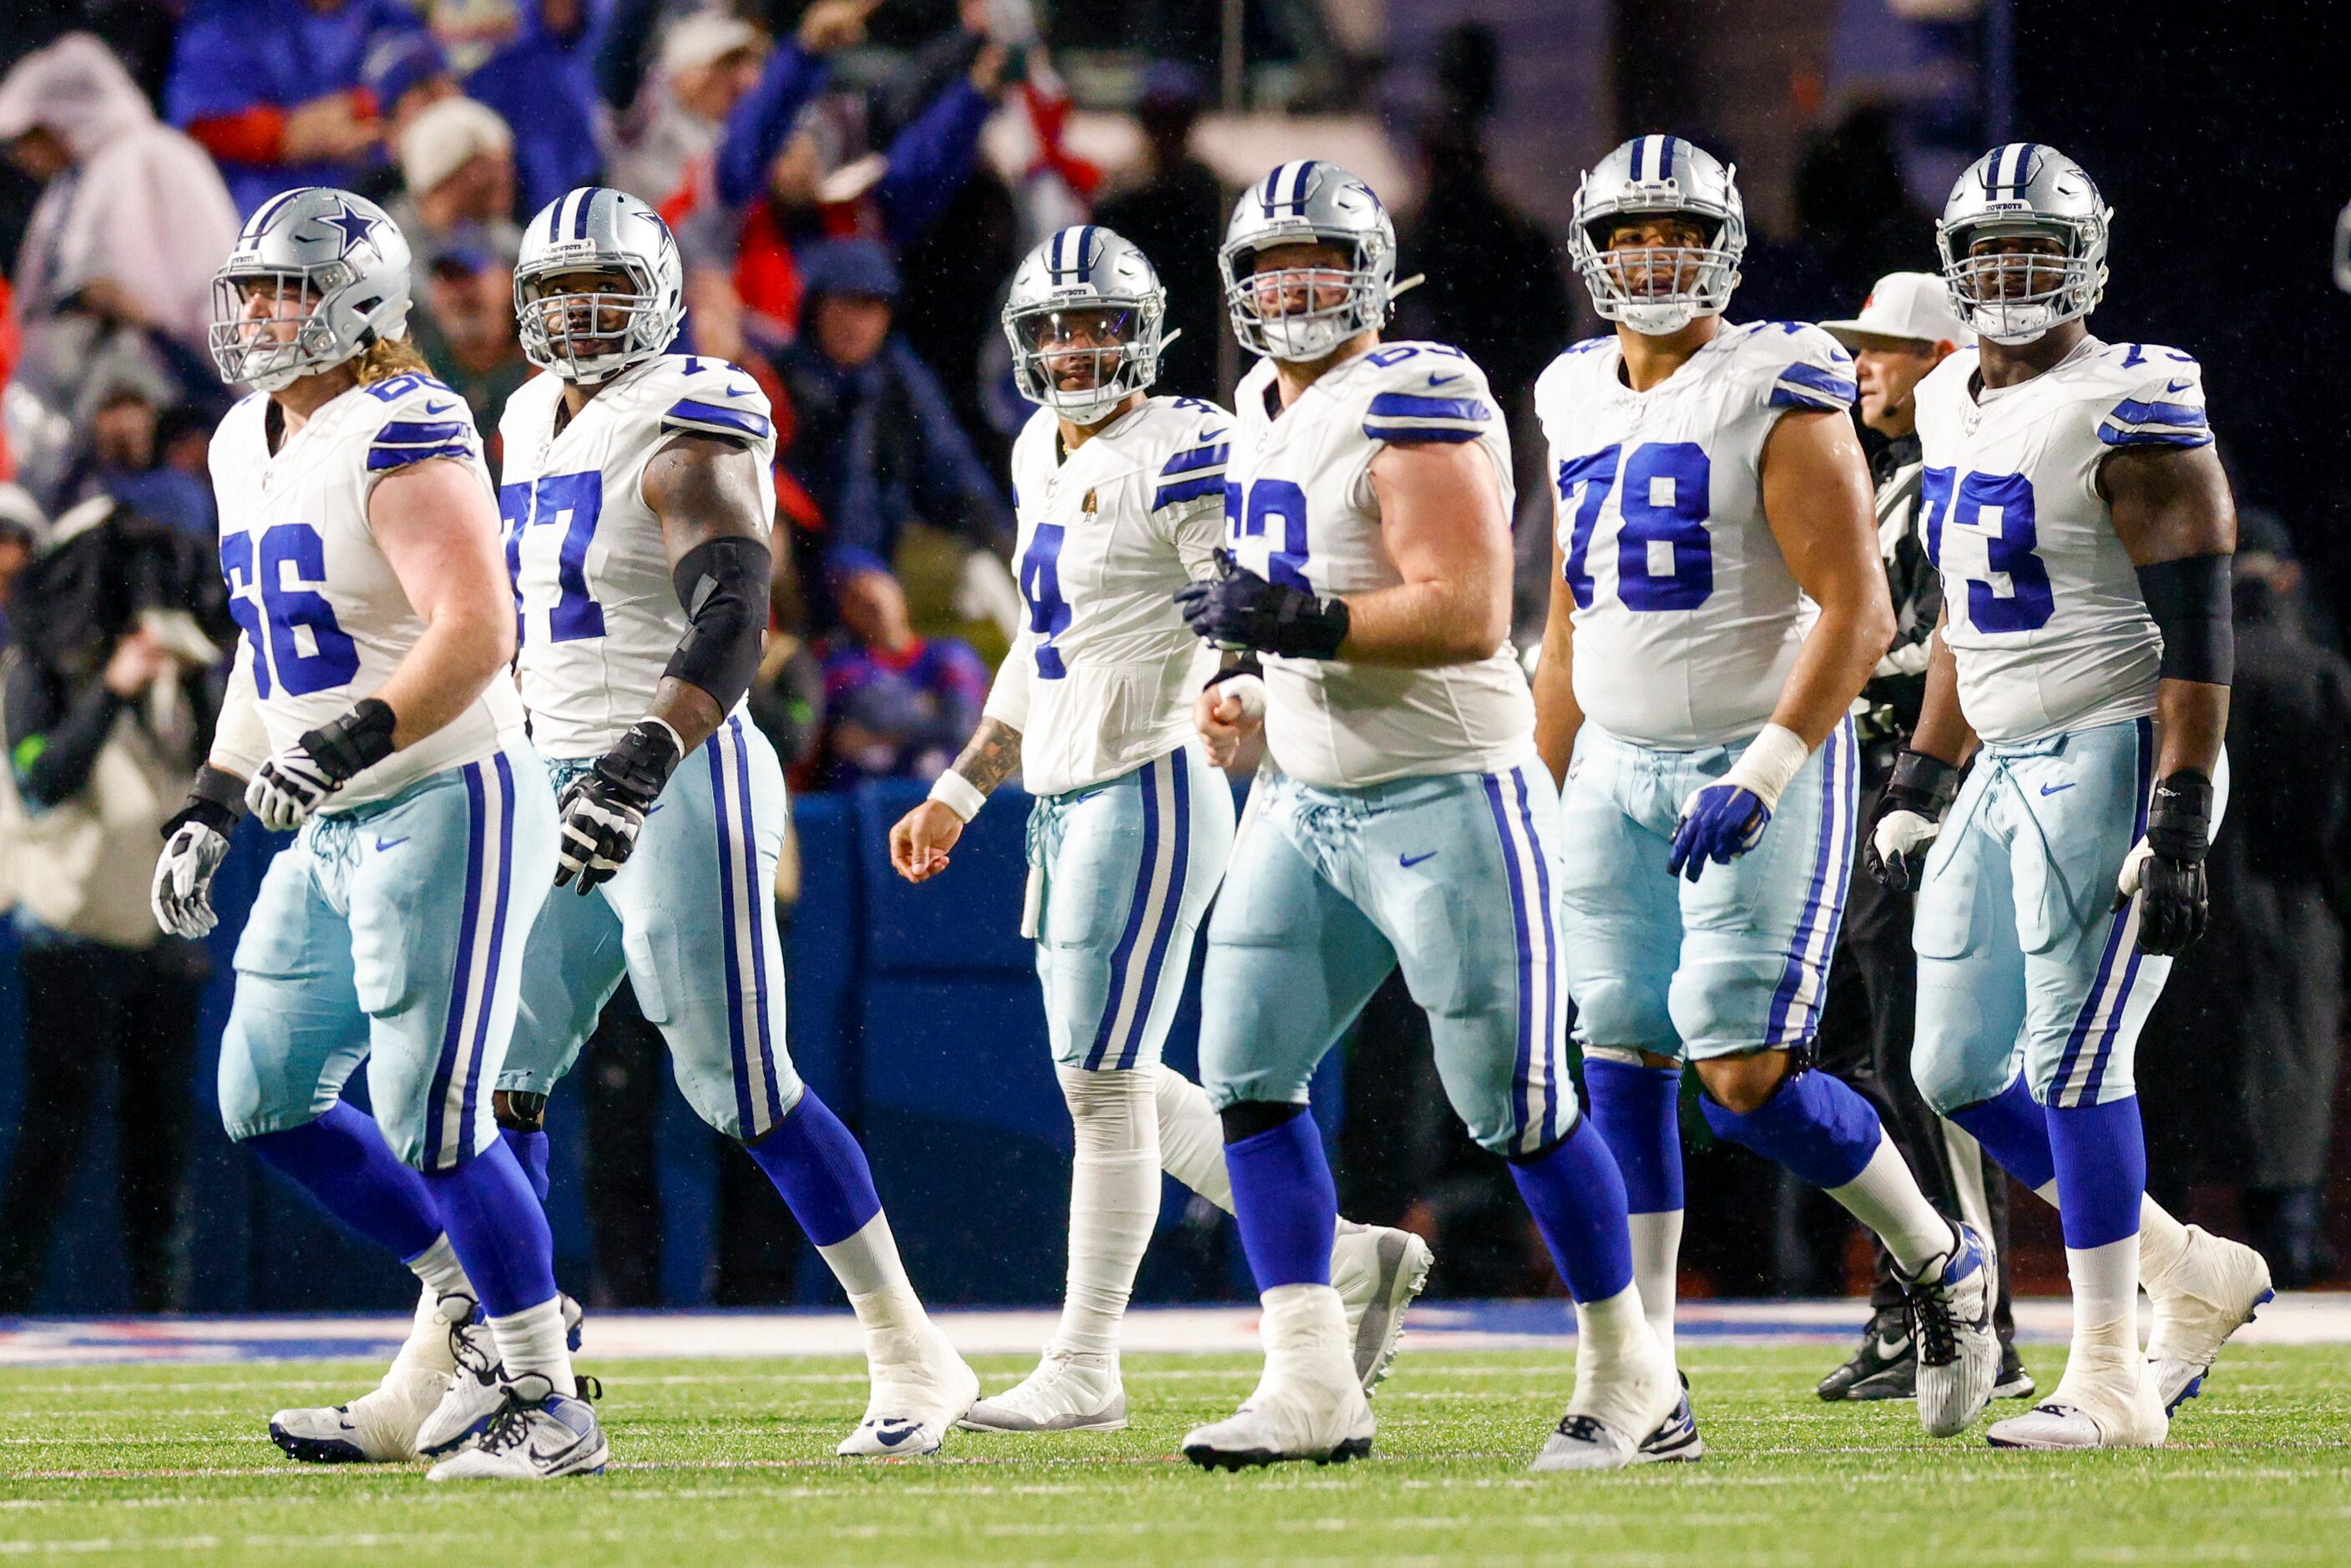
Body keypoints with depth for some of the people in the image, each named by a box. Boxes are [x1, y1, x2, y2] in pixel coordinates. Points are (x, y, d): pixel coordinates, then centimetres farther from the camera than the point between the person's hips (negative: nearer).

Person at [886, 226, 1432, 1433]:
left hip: (1147, 792, -9)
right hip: (1061, 807, 9)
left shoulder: (1184, 456, -12)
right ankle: (1349, 1258, 19)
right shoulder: (1042, 456, 15)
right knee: (1118, 1086, 11)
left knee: (1104, 1083, -5)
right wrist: (960, 792, 25)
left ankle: (1083, 1369, 2)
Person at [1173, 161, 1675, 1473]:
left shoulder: (1415, 404, -16)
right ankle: (1314, 1384, 1)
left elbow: (1467, 615, -24)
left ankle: (1631, 1377, 11)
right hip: (1307, 803, 9)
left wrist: (1307, 623, -26)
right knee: (1248, 1070, 0)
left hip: (1445, 799, -9)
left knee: (1517, 1104, -3)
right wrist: (1263, 695, 12)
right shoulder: (1266, 412, 13)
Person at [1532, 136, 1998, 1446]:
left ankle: (1941, 1264, 12)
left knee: (1747, 1076, -12)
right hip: (1618, 769, 6)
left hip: (1759, 762, -6)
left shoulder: (1777, 395, -10)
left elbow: (1859, 614, -16)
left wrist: (1762, 776, -23)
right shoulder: (1582, 403, 12)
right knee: (1621, 1067, 0)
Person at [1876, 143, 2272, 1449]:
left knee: (2073, 1066, -11)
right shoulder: (1954, 409, 13)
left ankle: (2111, 1383, -4)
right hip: (2005, 773, 9)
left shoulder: (2130, 415, -13)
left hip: (2113, 761, -9)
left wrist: (2180, 821, -23)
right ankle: (2193, 1279, 19)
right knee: (1957, 1074, 7)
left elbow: (2195, 634, -17)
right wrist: (1921, 781, 21)